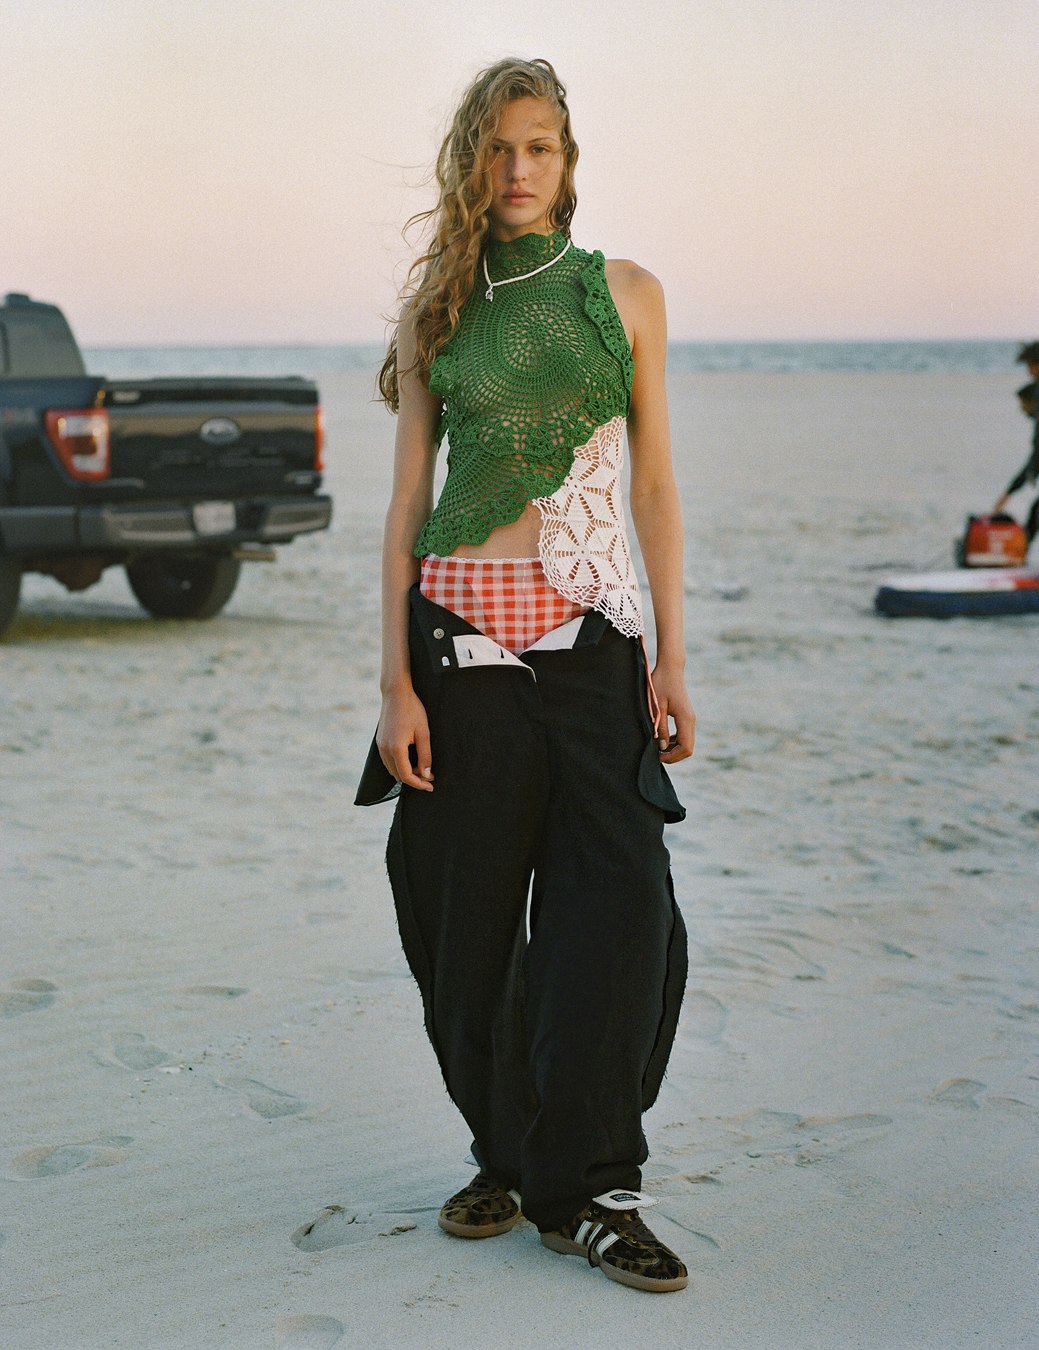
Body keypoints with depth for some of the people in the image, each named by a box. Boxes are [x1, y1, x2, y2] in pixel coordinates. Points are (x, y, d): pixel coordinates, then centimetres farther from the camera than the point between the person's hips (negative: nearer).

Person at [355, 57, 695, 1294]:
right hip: (464, 632, 0)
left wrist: (672, 659, 0)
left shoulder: (627, 296, 8)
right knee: (470, 910, 3)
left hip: (592, 634, 0)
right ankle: (507, 1156, 22)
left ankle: (587, 1188, -1)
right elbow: (406, 506, 5)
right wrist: (396, 683, -4)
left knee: (622, 900, -11)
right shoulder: (435, 312, 7)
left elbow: (654, 486, 7)